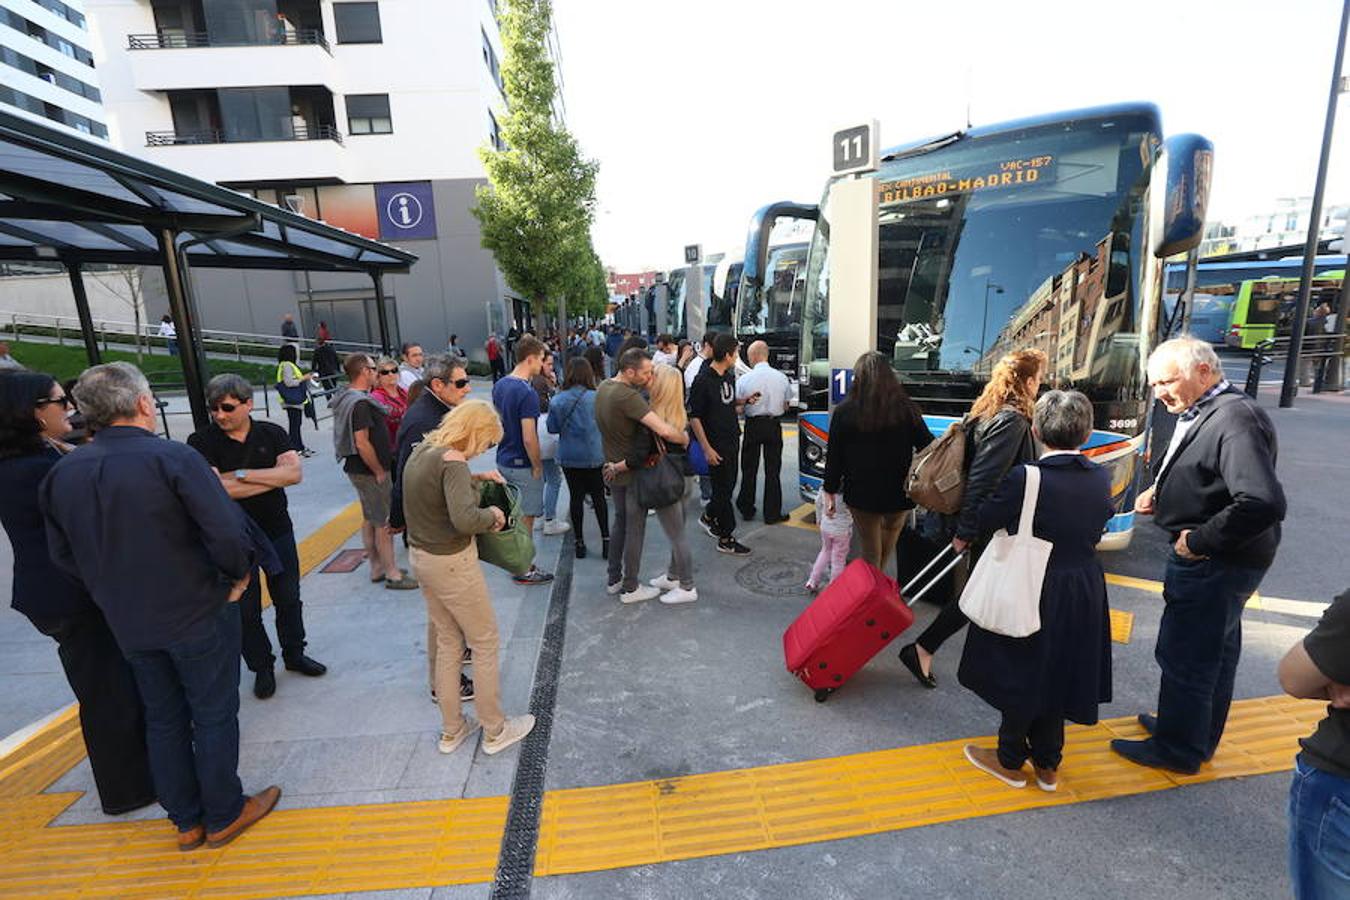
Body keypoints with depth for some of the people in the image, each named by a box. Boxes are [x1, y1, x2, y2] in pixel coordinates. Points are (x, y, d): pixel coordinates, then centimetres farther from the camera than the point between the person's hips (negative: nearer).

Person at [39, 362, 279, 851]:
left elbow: (63, 554, 8)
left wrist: (118, 590, 18)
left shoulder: (61, 473, -1)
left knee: (163, 719, 20)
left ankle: (187, 821, 34)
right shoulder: (172, 457, -21)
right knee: (213, 715, 11)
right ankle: (224, 815, 26)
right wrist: (239, 576, -7)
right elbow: (227, 533, -26)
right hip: (198, 614, -6)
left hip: (128, 623, 6)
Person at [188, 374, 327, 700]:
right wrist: (274, 477, -16)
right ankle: (262, 667, 28)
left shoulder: (271, 434, -3)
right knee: (246, 609, 10)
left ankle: (294, 654, 34)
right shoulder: (201, 442, -10)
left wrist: (243, 474, -22)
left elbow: (294, 472, -16)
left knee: (288, 598, 15)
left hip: (278, 531, 2)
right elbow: (215, 488, -23)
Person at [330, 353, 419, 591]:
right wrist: (379, 472, -17)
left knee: (369, 518, 17)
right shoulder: (361, 403, -21)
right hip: (369, 470, -10)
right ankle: (392, 574, 6)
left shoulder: (345, 399, 10)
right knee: (385, 522, -2)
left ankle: (376, 568, 28)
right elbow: (362, 443, -26)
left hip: (357, 468, 10)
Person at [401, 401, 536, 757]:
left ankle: (451, 730, 34)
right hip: (452, 563, -9)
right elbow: (465, 519, -34)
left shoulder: (422, 449, 3)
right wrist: (493, 514, -16)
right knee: (486, 644, 9)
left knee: (448, 643, 21)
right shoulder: (452, 460, -23)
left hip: (421, 556, 9)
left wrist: (475, 478, 12)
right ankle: (494, 731, 23)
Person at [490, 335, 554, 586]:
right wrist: (537, 466, -13)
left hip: (503, 460, 8)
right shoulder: (527, 392, -23)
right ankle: (523, 570, 17)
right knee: (525, 518, 5)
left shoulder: (499, 385, 4)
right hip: (522, 464, -8)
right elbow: (529, 438, -24)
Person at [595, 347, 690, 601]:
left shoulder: (603, 386, 0)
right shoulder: (628, 397, -29)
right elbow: (665, 431, -36)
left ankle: (613, 580, 32)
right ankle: (630, 588, 18)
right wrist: (685, 439, -18)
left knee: (620, 521, 22)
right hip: (633, 471, -9)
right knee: (635, 529, 6)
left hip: (613, 469, 9)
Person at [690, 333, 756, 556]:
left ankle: (708, 518, 41)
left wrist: (745, 400, 1)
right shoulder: (703, 380, -18)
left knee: (728, 483, 18)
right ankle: (726, 539, 14)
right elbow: (694, 416, -17)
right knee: (723, 488, 1)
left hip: (732, 439, 8)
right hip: (716, 444, -8)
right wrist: (707, 449, -19)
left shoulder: (729, 375, 7)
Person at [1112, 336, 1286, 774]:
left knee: (1184, 656, 5)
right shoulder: (1202, 413, 6)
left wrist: (1200, 541, -24)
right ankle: (1200, 735, 42)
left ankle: (1177, 750, 23)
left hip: (1212, 564, -10)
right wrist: (1161, 492, 4)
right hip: (1219, 562, 10)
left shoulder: (1235, 420, -25)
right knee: (1216, 651, 23)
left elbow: (1264, 503, -33)